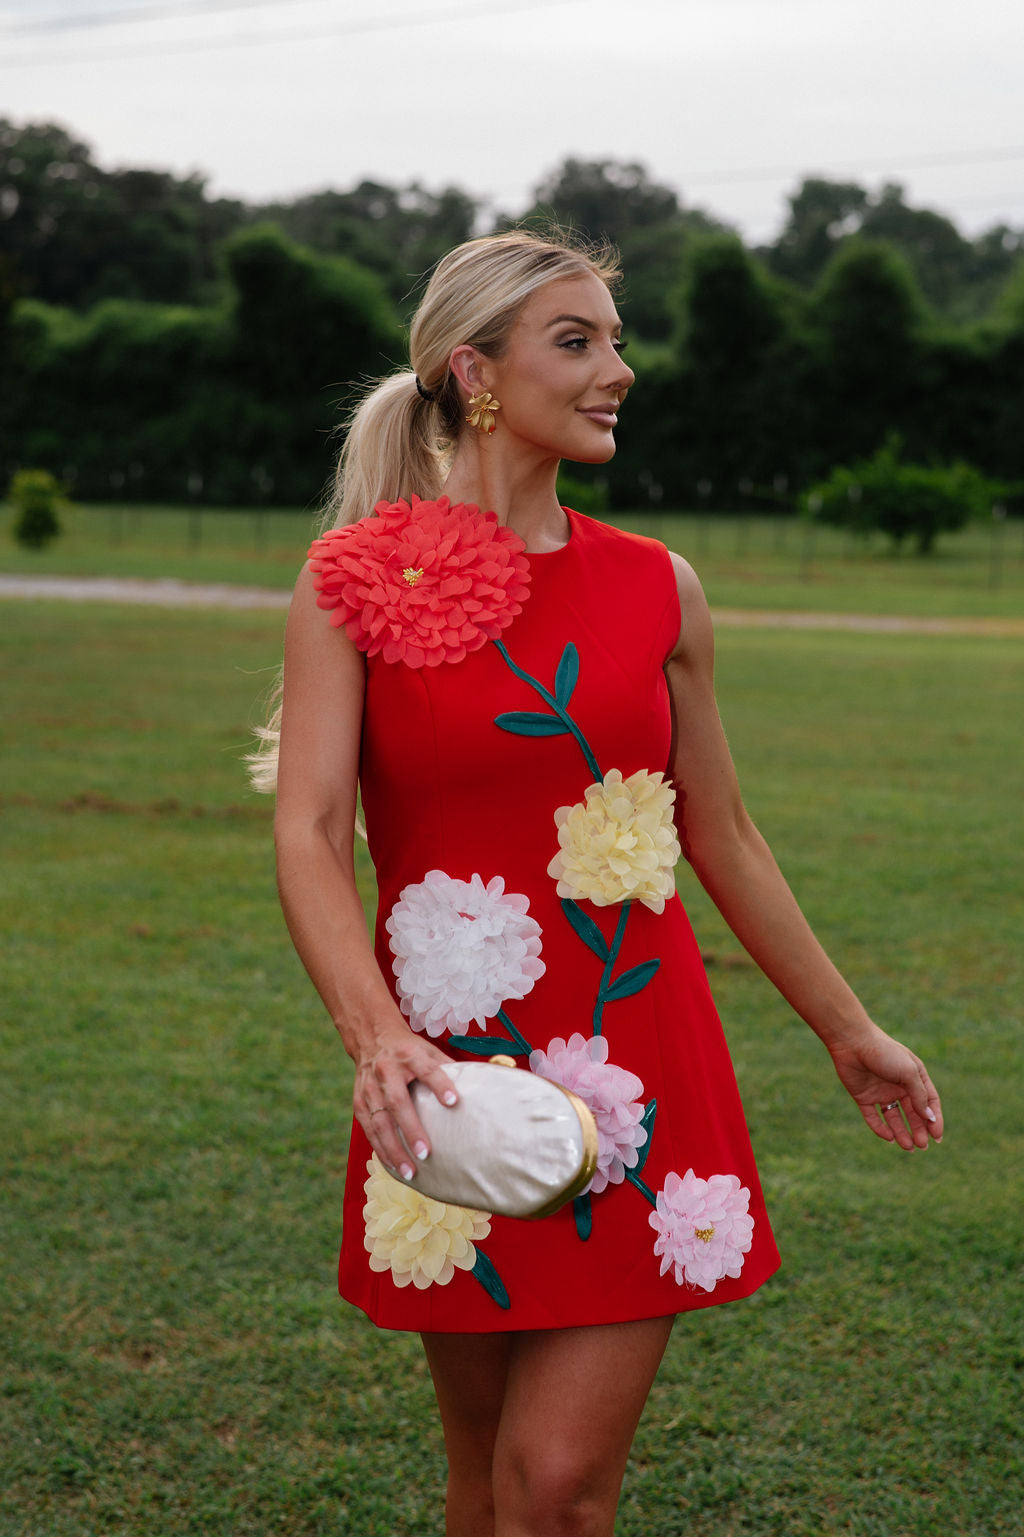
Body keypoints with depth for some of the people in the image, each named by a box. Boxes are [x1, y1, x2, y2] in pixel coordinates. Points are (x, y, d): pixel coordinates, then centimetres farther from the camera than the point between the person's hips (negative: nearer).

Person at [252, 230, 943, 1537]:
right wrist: (374, 1032, -29)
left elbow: (723, 837, 14)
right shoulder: (357, 581, -3)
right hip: (451, 1084, -1)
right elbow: (308, 833, -13)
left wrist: (845, 1030, 20)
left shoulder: (655, 587, 5)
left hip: (638, 1074, 1)